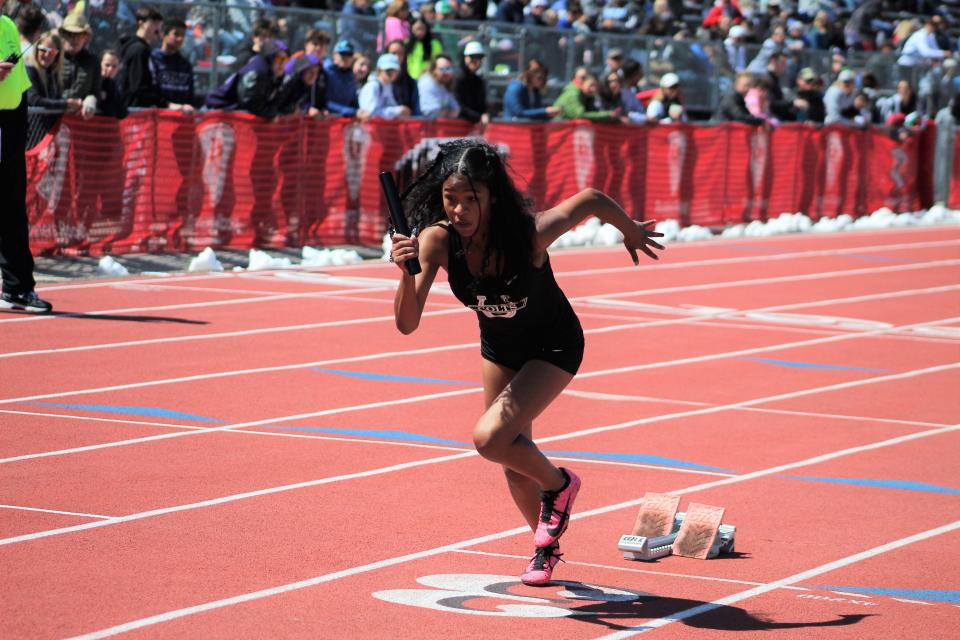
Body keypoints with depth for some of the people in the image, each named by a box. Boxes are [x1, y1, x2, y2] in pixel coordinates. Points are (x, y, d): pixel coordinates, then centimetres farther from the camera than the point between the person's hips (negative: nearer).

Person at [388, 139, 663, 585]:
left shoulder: (529, 234, -36)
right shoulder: (437, 241, -27)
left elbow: (592, 200, -18)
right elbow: (407, 324, -30)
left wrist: (631, 230, 0)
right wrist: (407, 273, -49)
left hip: (554, 346, -5)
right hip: (499, 347, 5)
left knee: (490, 438, -23)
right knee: (515, 459, 17)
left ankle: (559, 485, 7)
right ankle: (546, 546, 43)